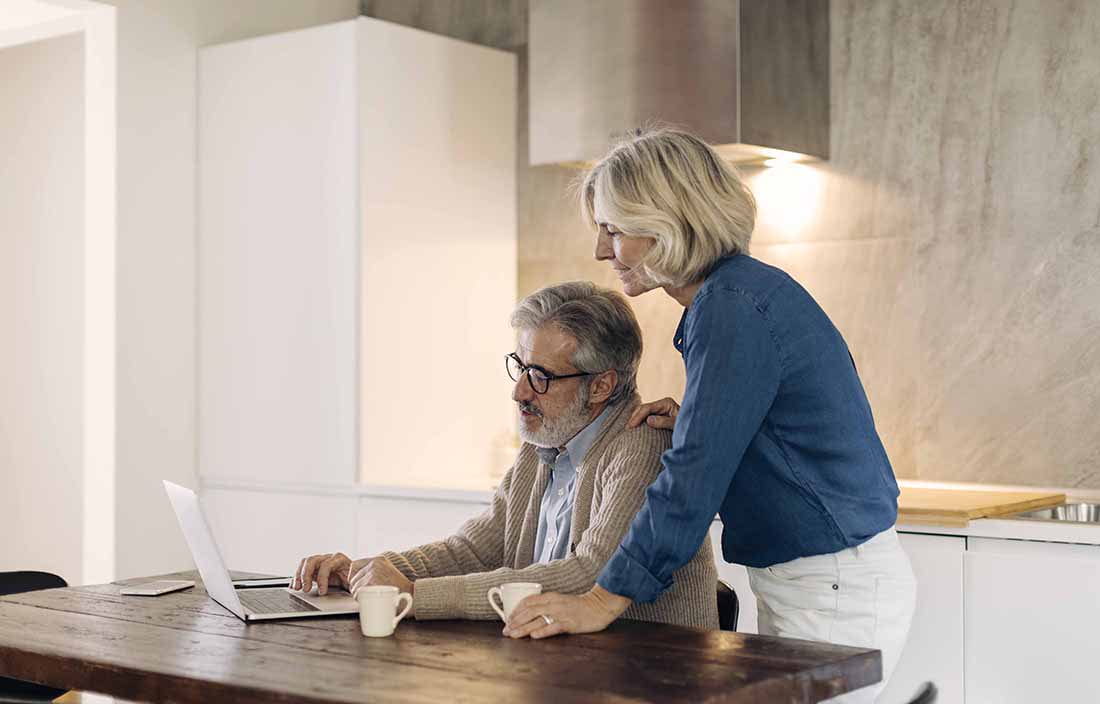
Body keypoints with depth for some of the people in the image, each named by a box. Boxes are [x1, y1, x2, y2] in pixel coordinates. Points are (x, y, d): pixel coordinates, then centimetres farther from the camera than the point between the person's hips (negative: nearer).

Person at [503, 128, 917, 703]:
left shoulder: (734, 308, -19)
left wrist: (603, 601, -19)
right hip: (809, 584, 10)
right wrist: (691, 419, 3)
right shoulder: (731, 295, 12)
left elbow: (694, 477, -22)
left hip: (835, 590, -10)